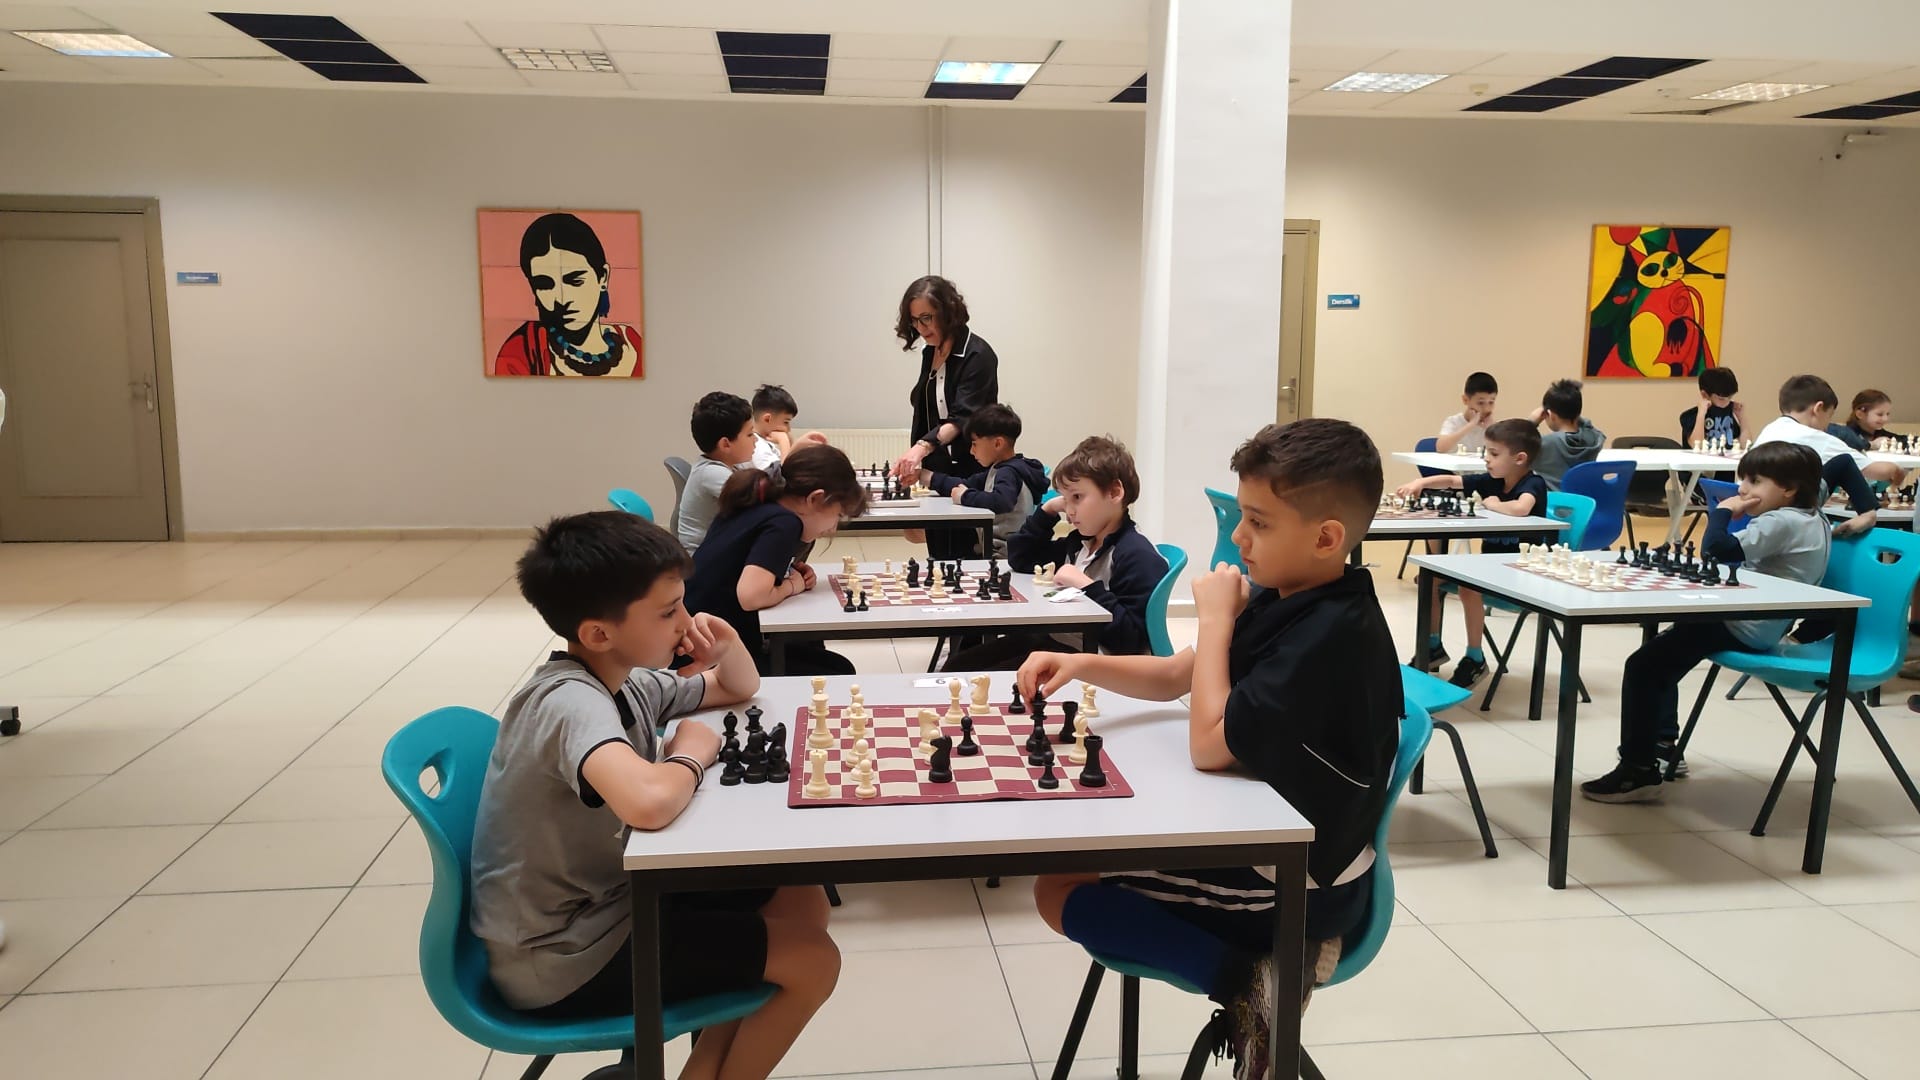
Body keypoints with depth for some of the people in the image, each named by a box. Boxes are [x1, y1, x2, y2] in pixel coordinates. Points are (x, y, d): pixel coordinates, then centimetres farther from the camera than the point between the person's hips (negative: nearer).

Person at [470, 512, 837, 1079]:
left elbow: (740, 690, 17)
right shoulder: (569, 703, -28)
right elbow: (650, 803, -49)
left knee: (802, 901, 10)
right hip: (567, 962, -9)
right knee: (811, 960, -7)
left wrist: (727, 643, -7)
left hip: (609, 902, 9)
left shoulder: (626, 681, 0)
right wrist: (692, 752, -25)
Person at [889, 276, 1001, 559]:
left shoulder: (977, 355, -12)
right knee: (938, 559, 8)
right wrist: (914, 462, 16)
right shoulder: (930, 353, 11)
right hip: (935, 474, 7)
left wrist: (922, 447, -37)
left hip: (968, 472, -7)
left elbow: (963, 417, -24)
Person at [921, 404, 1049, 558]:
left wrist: (965, 496, -20)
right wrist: (925, 476, 13)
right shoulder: (997, 469, 13)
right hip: (988, 548, 9)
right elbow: (967, 485, 18)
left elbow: (1000, 501, -35)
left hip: (1002, 555, -9)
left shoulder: (1010, 473, -16)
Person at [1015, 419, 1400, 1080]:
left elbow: (1211, 744, -26)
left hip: (1297, 886, -9)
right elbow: (1171, 679, 8)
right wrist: (1082, 665, -9)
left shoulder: (1334, 635, -28)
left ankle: (1247, 979, -6)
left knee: (1058, 891, -4)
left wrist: (1216, 620, -16)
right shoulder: (1287, 602, 0)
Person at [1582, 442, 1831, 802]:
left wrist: (1722, 511, -13)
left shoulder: (1781, 522, -19)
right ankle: (1662, 743, 33)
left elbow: (1718, 550, -29)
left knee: (1642, 667, -13)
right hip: (1763, 626, 11)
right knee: (1662, 657, 28)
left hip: (1745, 630, -11)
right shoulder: (1815, 521, 12)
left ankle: (1638, 769, -10)